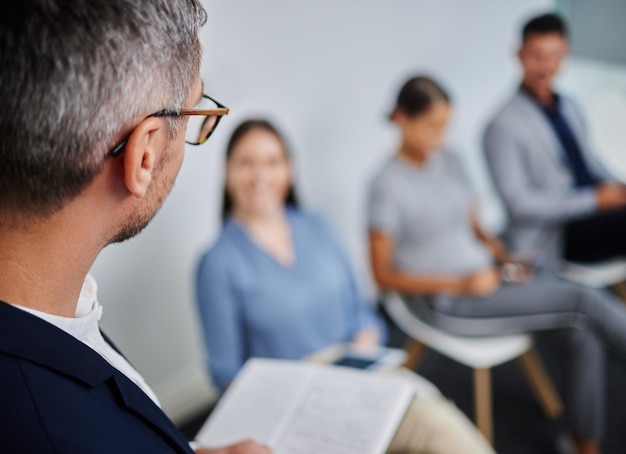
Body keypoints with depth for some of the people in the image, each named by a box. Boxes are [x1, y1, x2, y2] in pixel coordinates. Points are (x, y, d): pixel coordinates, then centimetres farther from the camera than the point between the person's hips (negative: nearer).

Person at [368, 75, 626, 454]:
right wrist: (460, 284, -18)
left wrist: (506, 257, -4)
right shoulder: (388, 185, -14)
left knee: (582, 335, -12)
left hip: (486, 275, 6)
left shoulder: (449, 162, 5)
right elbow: (384, 275, -12)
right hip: (449, 304, -6)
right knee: (583, 300, -15)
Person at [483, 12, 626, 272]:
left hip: (592, 213, 7)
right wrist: (595, 199, -15)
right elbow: (519, 202, -15)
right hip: (556, 235, -7)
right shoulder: (504, 125, -7)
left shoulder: (568, 108, 18)